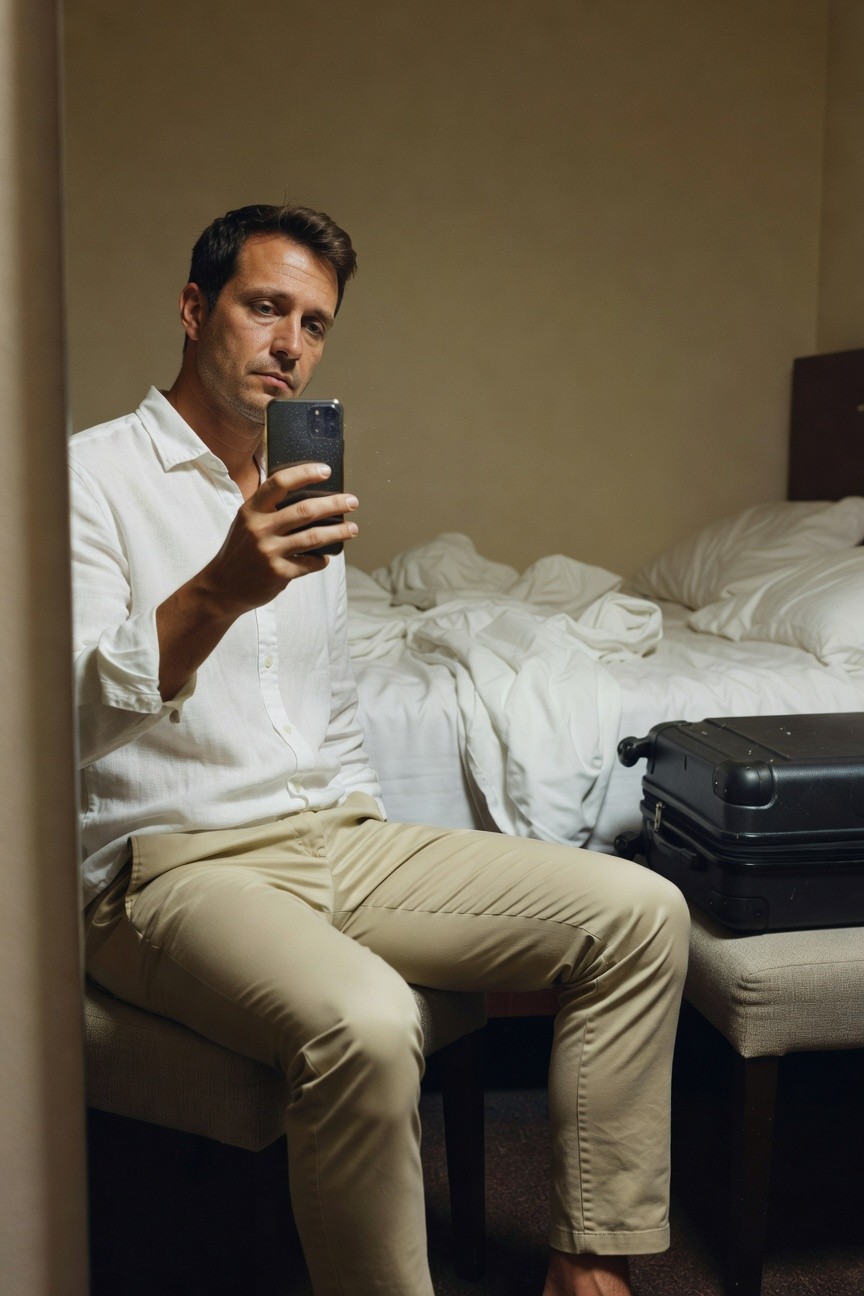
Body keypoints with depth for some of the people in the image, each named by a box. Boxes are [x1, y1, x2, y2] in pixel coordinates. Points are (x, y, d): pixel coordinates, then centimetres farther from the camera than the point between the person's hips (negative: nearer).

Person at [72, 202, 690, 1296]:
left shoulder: (300, 498, 19)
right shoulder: (94, 476, -4)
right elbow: (80, 706, -20)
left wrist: (383, 860, 12)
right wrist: (219, 593, -37)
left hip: (334, 840, 7)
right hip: (172, 867, -7)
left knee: (640, 913, -7)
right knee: (364, 1024, -37)